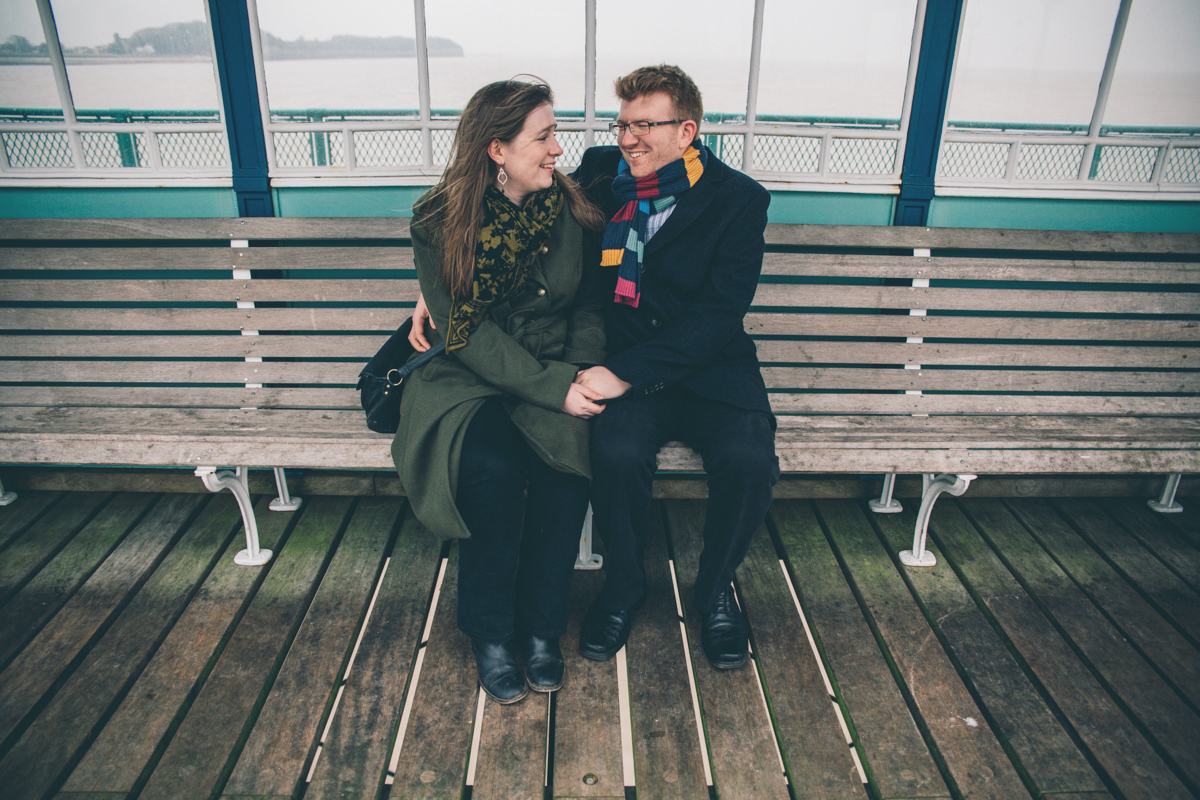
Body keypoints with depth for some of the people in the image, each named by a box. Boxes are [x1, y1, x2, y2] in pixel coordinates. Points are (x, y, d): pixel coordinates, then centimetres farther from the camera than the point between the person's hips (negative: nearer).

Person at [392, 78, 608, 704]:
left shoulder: (568, 207, 3)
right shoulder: (440, 221, -6)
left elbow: (589, 301, 9)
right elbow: (467, 331, -13)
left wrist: (581, 373, -11)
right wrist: (553, 388, -22)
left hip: (557, 376, 2)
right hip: (469, 379, -2)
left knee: (568, 463, -29)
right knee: (494, 467, -32)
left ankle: (540, 626, -7)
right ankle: (490, 634, -7)